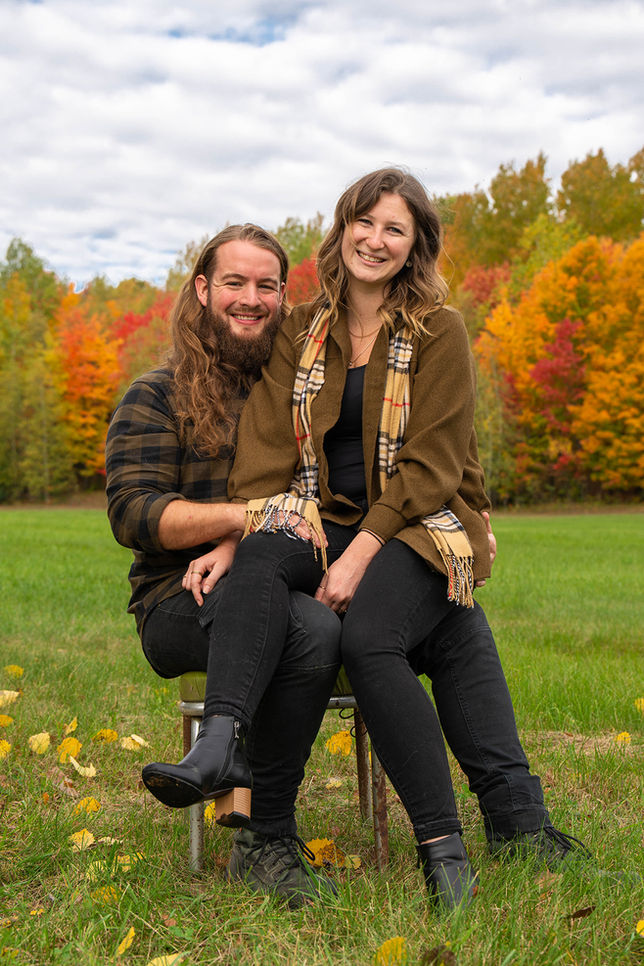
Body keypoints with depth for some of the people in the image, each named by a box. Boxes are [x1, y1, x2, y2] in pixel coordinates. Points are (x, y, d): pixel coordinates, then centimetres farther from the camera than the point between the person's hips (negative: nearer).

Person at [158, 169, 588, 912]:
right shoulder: (301, 333, 11)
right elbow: (267, 451, 4)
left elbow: (432, 467, -8)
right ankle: (220, 744, -46)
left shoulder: (438, 333, 0)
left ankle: (442, 844, -23)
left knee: (367, 636, -31)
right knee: (258, 561, -30)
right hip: (326, 520, 3)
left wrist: (360, 554, -18)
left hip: (420, 528, -3)